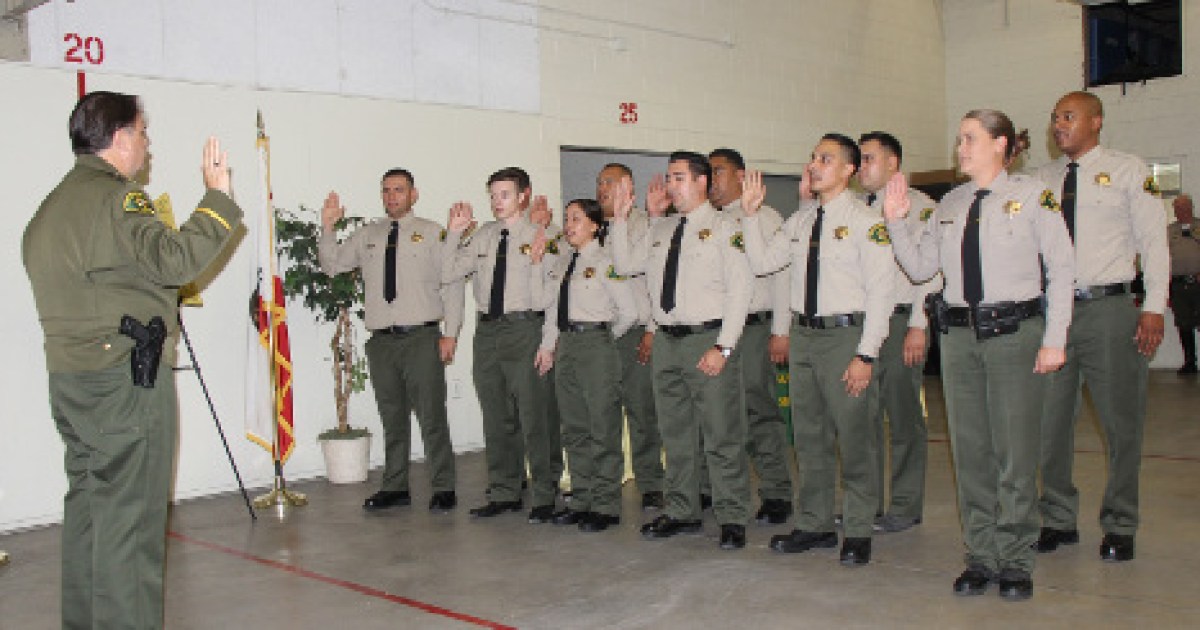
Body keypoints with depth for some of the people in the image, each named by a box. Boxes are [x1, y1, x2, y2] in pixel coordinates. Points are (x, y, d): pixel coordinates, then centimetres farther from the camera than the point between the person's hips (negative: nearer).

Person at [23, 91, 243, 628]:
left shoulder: (51, 206, 19)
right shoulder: (114, 196, -12)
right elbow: (175, 259, -26)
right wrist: (217, 196, -20)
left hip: (68, 377, 10)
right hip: (126, 376, -10)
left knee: (88, 505, 16)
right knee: (130, 518, -6)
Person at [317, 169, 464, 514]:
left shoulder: (432, 233, 3)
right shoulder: (367, 235, 15)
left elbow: (452, 284, -1)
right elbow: (331, 265, 14)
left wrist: (450, 333, -9)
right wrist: (328, 229, -1)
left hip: (422, 339, -4)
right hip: (381, 341, 4)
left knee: (432, 416, -3)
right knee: (392, 418, 12)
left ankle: (443, 488, 6)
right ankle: (395, 487, 23)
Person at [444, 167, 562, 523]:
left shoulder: (543, 236, -3)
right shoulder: (481, 237, 12)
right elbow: (447, 274, 10)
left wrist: (548, 343, -12)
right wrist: (454, 232, 0)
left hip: (525, 328, -5)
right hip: (487, 330, 6)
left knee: (533, 417, -4)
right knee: (496, 419, 13)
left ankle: (544, 497, 8)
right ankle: (504, 494, 25)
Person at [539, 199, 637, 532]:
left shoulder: (604, 261, -7)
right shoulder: (562, 264, 14)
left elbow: (629, 311, -8)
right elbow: (553, 306, 16)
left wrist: (606, 337, 3)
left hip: (596, 345, -7)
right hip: (566, 345, 7)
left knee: (603, 426, -1)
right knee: (574, 428, 12)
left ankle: (605, 506, 7)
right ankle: (581, 501, 23)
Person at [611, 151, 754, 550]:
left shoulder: (723, 229, -5)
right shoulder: (659, 231, 16)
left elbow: (739, 291, -10)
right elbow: (625, 264, 18)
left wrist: (723, 347, -17)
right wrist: (621, 218, 8)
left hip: (709, 340, -7)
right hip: (667, 340, 7)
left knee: (721, 435, -3)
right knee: (675, 433, 14)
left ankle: (732, 519, 8)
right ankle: (682, 512, 26)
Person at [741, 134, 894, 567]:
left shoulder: (865, 221, -8)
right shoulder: (800, 220, 12)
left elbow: (880, 291, -11)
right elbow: (761, 262, 10)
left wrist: (866, 355, -16)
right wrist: (751, 213, 1)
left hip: (846, 335, -6)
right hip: (804, 333, 7)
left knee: (854, 437, 0)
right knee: (809, 435, 14)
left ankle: (857, 532, 14)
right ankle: (815, 524, 27)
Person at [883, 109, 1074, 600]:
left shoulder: (1032, 196, -2)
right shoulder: (950, 205, 12)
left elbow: (1062, 269, -3)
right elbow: (920, 267, 11)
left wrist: (1054, 339, -7)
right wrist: (897, 221, -2)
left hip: (1014, 329, -4)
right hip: (960, 333, 5)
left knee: (1016, 451, 0)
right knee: (970, 450, 8)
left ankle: (1016, 562, 13)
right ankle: (981, 557, 20)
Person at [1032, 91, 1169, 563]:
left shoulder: (1127, 171, 4)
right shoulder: (1042, 180, 11)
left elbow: (1153, 239, 1)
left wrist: (1154, 307, -7)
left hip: (1108, 308, -3)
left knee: (1121, 422, 3)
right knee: (1050, 422, 7)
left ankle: (1119, 527, 18)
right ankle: (1058, 520, 22)